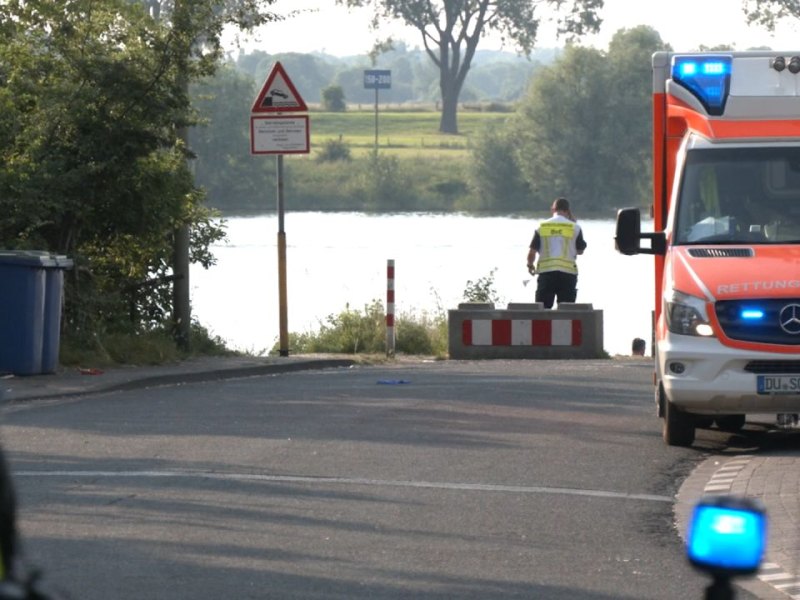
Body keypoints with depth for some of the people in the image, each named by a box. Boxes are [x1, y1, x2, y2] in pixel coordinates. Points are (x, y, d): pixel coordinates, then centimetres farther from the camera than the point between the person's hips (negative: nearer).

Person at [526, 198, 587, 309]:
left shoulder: (542, 227, 2)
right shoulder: (574, 228, 0)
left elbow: (532, 251, 1)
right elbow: (580, 251, 10)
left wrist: (530, 265, 23)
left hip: (546, 271, 1)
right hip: (568, 272, 0)